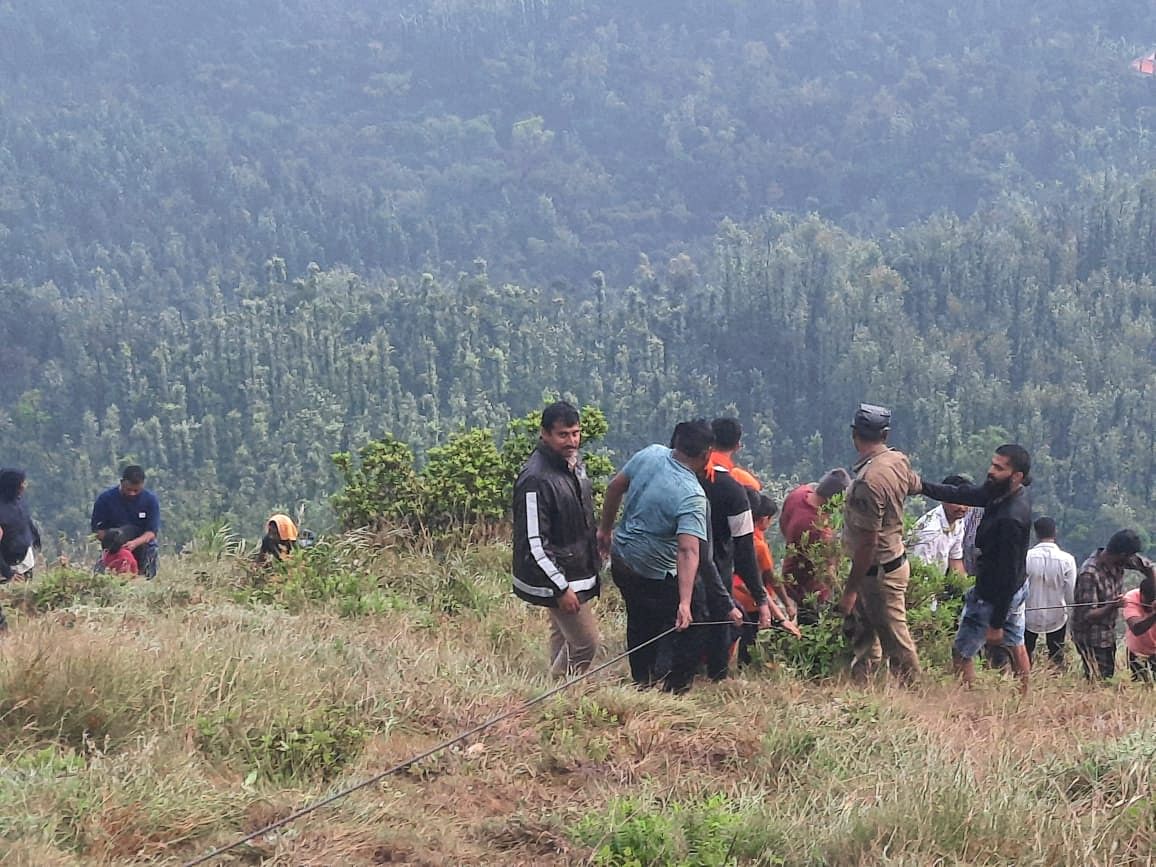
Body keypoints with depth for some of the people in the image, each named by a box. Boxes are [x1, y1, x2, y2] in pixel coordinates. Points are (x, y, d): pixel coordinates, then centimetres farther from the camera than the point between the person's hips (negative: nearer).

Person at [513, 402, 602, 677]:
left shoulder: (574, 461, 3)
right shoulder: (535, 479, -26)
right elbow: (534, 543, -25)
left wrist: (594, 560, 22)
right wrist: (561, 588, -23)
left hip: (578, 571, 9)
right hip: (556, 578, -9)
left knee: (563, 639, 19)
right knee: (586, 644, -5)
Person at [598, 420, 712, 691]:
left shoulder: (651, 454, -9)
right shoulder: (692, 496, -28)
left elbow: (615, 487, 4)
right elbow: (688, 551, -36)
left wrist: (605, 529, 19)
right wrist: (685, 603, -41)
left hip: (621, 557, 8)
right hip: (654, 575, -8)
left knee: (639, 624, 25)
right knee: (675, 629, 12)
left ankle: (641, 682, 39)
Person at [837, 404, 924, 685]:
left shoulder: (868, 481, -29)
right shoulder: (898, 460, -3)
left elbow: (868, 543, -27)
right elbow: (914, 485, 23)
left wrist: (850, 590, -21)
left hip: (879, 571, -9)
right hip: (895, 557, 9)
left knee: (895, 641, 3)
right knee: (864, 633, 21)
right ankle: (860, 684, 31)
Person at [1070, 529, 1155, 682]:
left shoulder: (1118, 561, -9)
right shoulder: (1089, 574, -30)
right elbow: (1087, 616, -29)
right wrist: (1112, 606, -45)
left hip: (1108, 633, 8)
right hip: (1091, 639, -8)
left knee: (1108, 677, 14)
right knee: (1098, 680, -7)